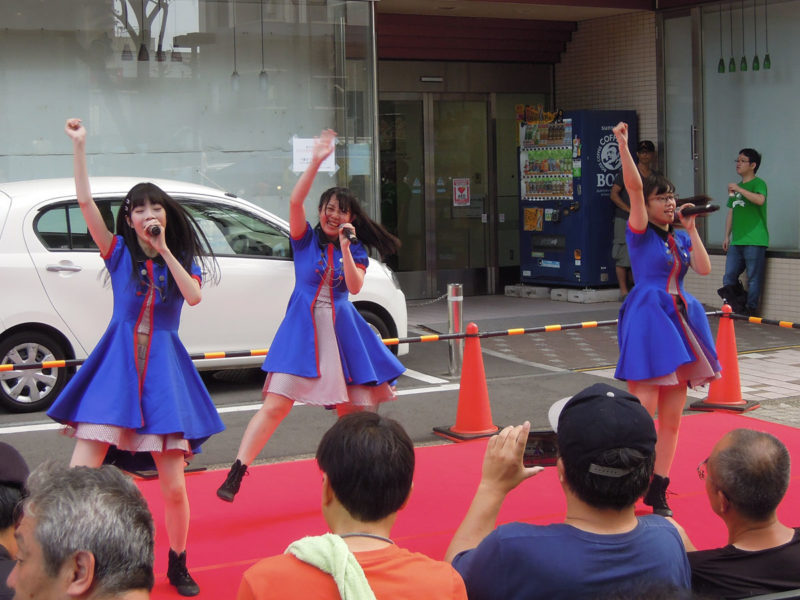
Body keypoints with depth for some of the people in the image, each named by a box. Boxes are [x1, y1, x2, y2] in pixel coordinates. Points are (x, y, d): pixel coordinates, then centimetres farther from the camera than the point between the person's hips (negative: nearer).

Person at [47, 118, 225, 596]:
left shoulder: (184, 260, 9)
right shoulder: (120, 252, 5)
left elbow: (193, 296, -12)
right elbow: (86, 202, -6)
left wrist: (164, 250, -8)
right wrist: (79, 146, -11)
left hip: (163, 368, 1)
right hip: (117, 363, -1)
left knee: (173, 483, 0)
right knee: (80, 476, -12)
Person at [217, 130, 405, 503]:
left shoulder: (356, 250, 9)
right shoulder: (306, 238, 2)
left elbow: (355, 286, -7)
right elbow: (295, 201, -15)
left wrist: (344, 246, -13)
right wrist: (316, 162, -22)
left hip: (341, 328, 3)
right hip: (303, 328, -3)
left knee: (353, 409, 7)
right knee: (276, 404, -13)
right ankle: (235, 475, -15)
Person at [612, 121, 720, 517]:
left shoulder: (680, 237, 15)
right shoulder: (640, 232, -2)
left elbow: (704, 269, 1)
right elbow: (634, 188, -16)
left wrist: (691, 229, 3)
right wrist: (623, 147, -26)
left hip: (679, 321, 7)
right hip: (647, 318, -7)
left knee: (672, 415, 7)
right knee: (643, 411, -13)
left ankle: (657, 490, 14)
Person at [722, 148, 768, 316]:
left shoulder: (758, 183, -3)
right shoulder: (735, 187, 21)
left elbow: (760, 200, -24)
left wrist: (739, 189, -23)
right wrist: (727, 236, 18)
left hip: (755, 241, -8)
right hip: (736, 241, 8)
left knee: (754, 278, -4)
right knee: (729, 277, 6)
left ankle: (751, 310, 2)